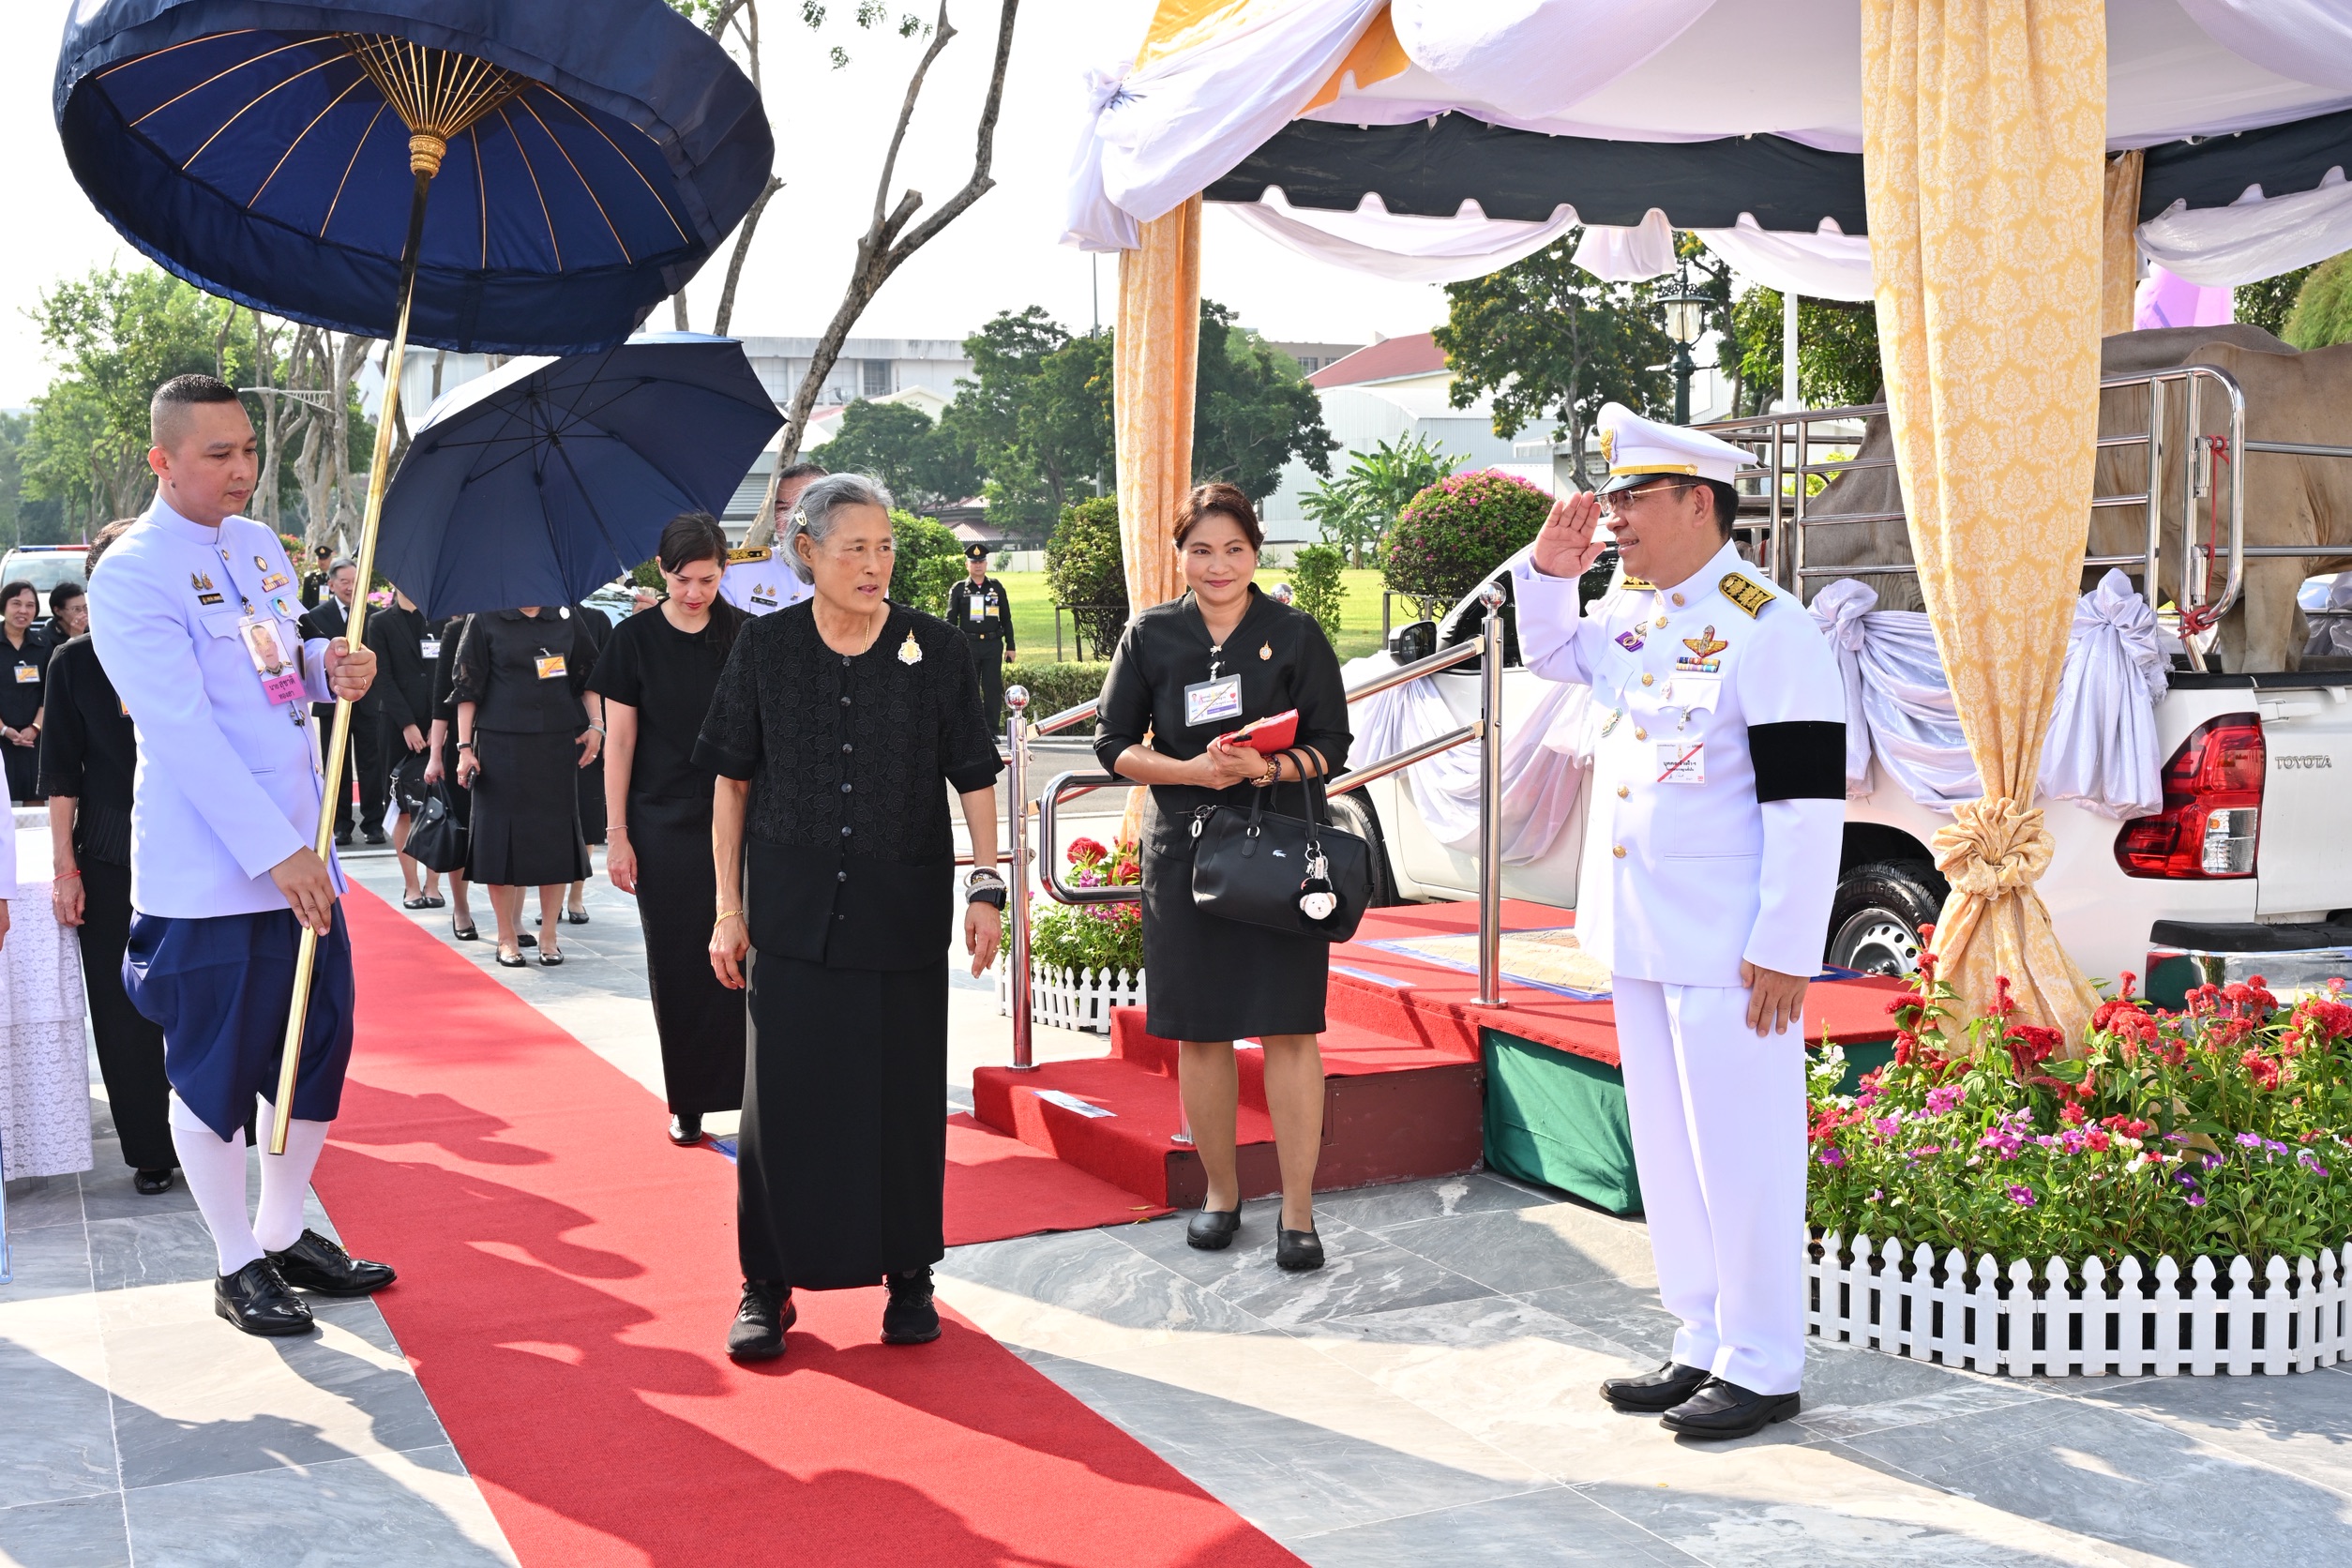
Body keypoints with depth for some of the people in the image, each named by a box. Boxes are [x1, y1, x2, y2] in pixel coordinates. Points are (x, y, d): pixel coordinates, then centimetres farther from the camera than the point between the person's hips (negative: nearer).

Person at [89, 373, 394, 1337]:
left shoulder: (260, 547, 12)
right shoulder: (130, 574, -12)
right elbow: (182, 728, -20)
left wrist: (329, 664, 1)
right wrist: (276, 852, -23)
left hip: (299, 859, 8)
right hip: (207, 874, -8)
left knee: (318, 1054, 13)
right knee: (213, 1074, 4)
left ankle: (285, 1235, 30)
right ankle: (237, 1266, 19)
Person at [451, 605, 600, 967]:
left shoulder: (565, 619, 8)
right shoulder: (487, 621, 0)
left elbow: (587, 677, 13)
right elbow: (467, 688, -1)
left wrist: (595, 725, 1)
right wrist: (464, 747, -6)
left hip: (558, 743, 3)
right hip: (501, 744, -2)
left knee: (555, 838, 3)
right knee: (500, 838, 1)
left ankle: (549, 935, 13)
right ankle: (507, 937, 12)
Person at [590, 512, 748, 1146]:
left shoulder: (745, 635, 2)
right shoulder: (636, 638, 0)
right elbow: (619, 740, 1)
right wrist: (617, 834, -3)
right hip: (664, 825, 0)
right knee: (677, 967, 6)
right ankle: (688, 1102, 17)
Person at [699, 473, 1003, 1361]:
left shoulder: (937, 650, 0)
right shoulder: (765, 649, 1)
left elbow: (974, 779, 4)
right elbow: (732, 784, 5)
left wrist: (986, 885, -5)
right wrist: (728, 910, 2)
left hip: (903, 913, 0)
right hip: (793, 912, 0)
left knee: (905, 1094, 6)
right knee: (784, 1094, 3)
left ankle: (908, 1277, 22)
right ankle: (768, 1286, 17)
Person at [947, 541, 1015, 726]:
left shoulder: (996, 587, 10)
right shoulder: (958, 589, 6)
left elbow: (1006, 619, 13)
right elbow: (950, 621, 6)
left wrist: (1010, 646, 9)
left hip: (993, 644, 1)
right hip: (968, 645, -1)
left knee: (993, 689, 0)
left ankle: (992, 731, 6)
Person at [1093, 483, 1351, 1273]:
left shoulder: (1296, 634, 3)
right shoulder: (1151, 635, 6)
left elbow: (1330, 746, 1)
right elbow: (1114, 745, 5)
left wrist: (1266, 766, -18)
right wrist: (1195, 770, -12)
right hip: (1184, 848, 2)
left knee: (1290, 1028, -4)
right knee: (1199, 1030, 6)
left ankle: (1297, 1211, 4)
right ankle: (1221, 1193, 23)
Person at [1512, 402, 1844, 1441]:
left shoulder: (1769, 629, -15)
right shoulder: (1630, 614, 9)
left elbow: (1809, 803, -17)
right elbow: (1551, 654, 30)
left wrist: (1784, 953, -19)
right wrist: (1549, 568, 10)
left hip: (1729, 954, -8)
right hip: (1641, 943, 8)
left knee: (1740, 1158, 1)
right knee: (1669, 1153, 15)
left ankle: (1763, 1369, 14)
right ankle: (1704, 1345, 28)